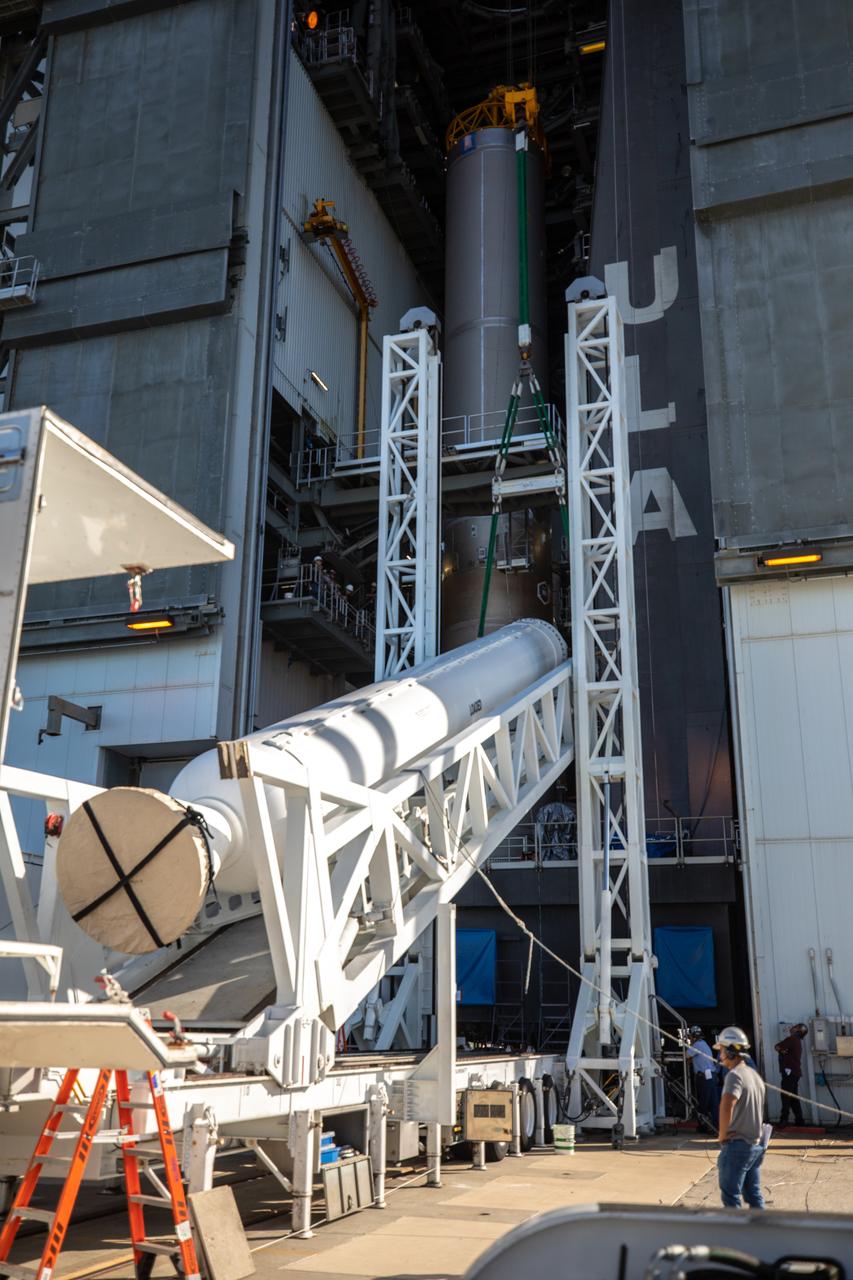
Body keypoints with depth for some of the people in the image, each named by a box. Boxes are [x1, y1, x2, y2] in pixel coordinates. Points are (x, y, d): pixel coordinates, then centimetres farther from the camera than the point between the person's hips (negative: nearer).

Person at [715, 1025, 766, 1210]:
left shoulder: (735, 1075, -18)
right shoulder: (754, 1074, 11)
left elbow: (726, 1106, -33)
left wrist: (722, 1135, -20)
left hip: (737, 1145, -8)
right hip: (756, 1144, 8)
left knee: (730, 1196, 1)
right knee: (754, 1194, 16)